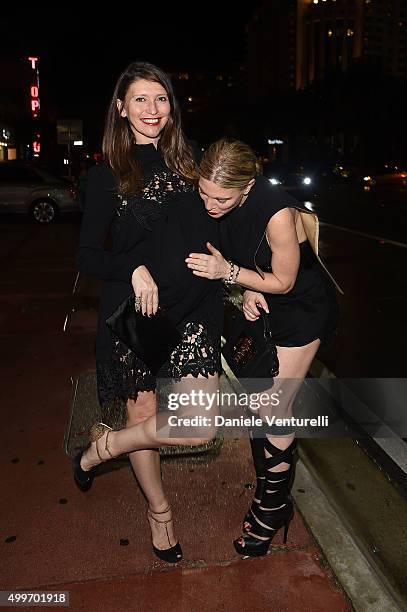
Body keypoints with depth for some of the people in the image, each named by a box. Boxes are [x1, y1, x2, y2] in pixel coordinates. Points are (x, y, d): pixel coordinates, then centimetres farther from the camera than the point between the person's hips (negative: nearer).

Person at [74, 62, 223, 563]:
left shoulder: (186, 165, 10)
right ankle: (159, 511, 35)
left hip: (193, 310, 4)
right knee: (140, 415, 7)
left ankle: (104, 445, 24)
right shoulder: (106, 175, -1)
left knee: (200, 426, -1)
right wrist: (134, 269, -19)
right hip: (134, 313, -3)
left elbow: (213, 234, 13)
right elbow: (87, 256, -2)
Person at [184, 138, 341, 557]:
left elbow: (284, 282, -22)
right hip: (261, 305, 7)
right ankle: (267, 495, 29)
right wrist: (247, 290, -13)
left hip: (303, 307, -7)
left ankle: (272, 510, 19)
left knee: (274, 410, -4)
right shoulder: (220, 205, -12)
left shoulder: (278, 213, -33)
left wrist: (229, 271, -31)